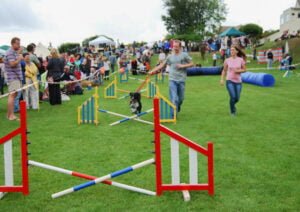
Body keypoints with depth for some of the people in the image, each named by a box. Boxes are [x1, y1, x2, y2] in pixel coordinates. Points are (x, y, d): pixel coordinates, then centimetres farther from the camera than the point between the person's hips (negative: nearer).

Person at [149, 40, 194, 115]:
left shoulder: (184, 55, 4)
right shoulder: (170, 56, 11)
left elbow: (191, 64, 4)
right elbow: (162, 65, 18)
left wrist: (183, 66, -10)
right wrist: (153, 70, 12)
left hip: (181, 80, 0)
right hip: (172, 80, 0)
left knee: (181, 98, 9)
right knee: (174, 98, -10)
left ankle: (178, 108, 37)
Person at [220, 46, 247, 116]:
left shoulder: (241, 60, -2)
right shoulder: (227, 60, -1)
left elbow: (244, 69, 5)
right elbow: (224, 70, 10)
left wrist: (238, 70, -14)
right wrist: (222, 79, 1)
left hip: (238, 81, 1)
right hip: (229, 81, -1)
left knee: (237, 98, 4)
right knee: (233, 97, -14)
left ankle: (232, 105, 41)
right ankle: (232, 111, 9)